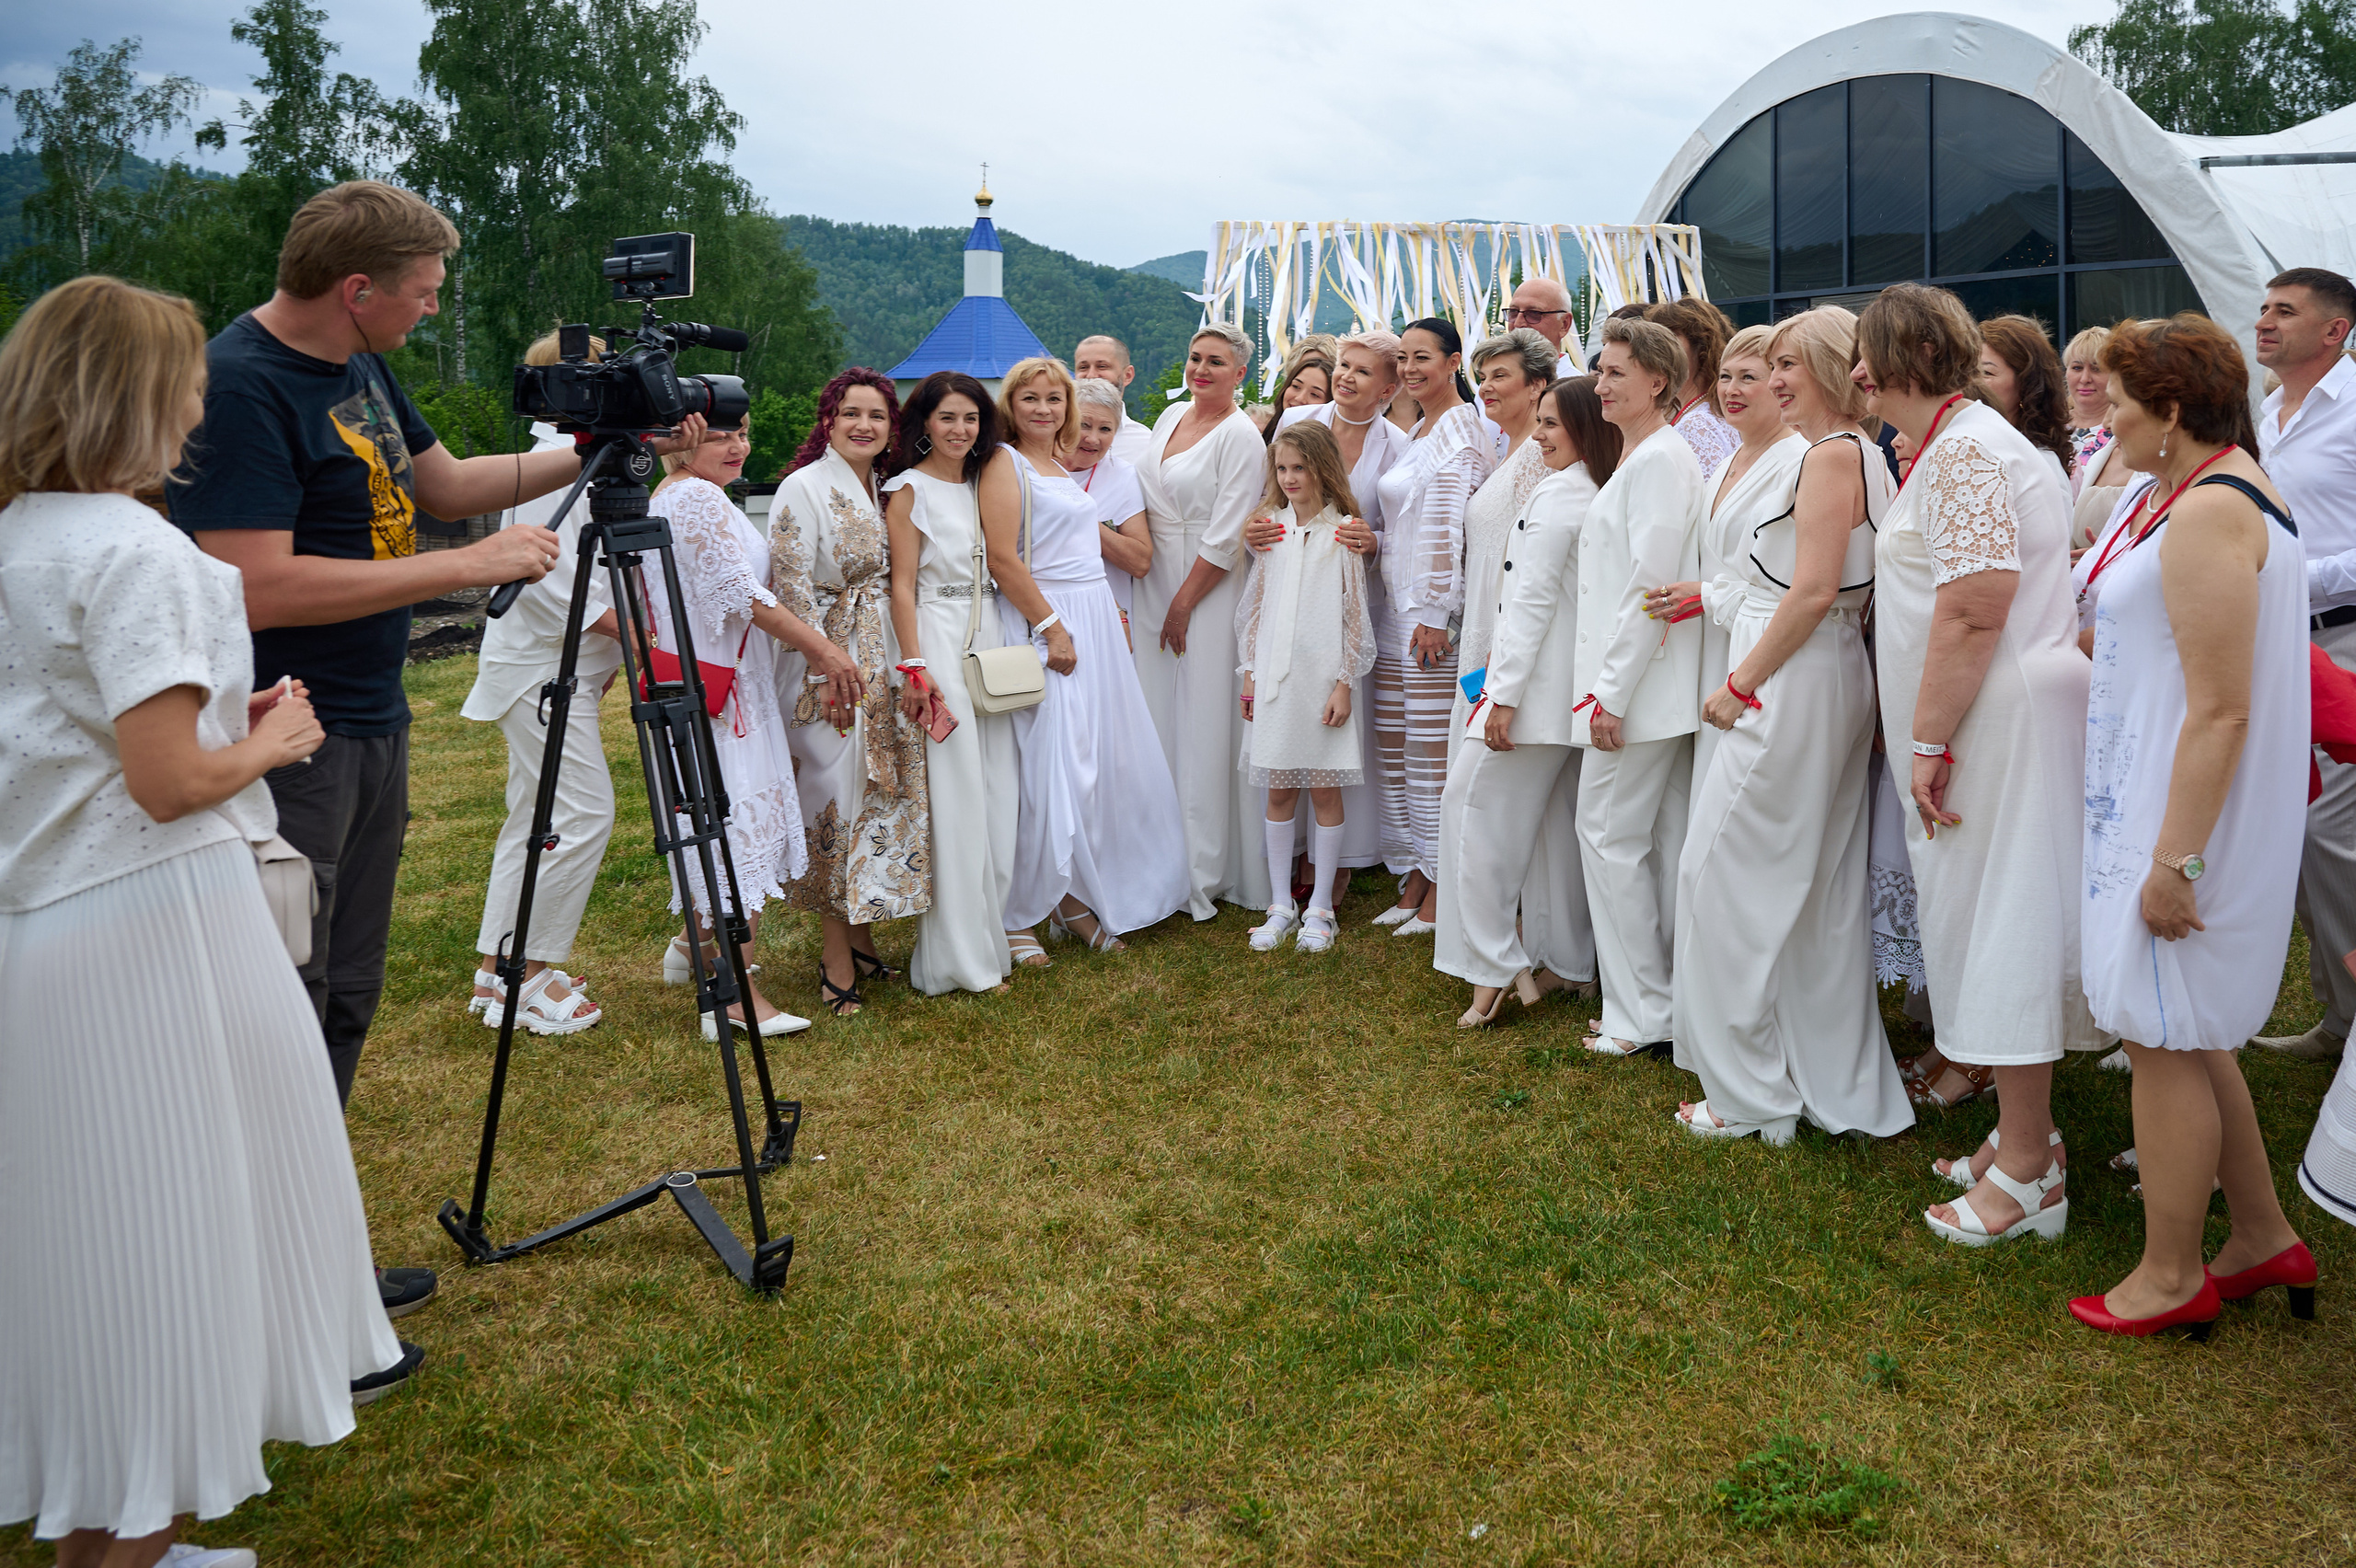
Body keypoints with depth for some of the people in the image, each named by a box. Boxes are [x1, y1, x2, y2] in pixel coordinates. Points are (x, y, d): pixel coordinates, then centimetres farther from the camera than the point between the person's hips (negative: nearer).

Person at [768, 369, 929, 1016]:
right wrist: (830, 669, -17)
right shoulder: (803, 488, -9)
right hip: (829, 665, -7)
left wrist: (906, 665, 14)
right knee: (835, 798, -5)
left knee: (882, 797, 10)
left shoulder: (886, 488, 13)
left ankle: (862, 936, 21)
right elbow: (791, 588, -14)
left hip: (885, 663, 7)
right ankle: (836, 959, 3)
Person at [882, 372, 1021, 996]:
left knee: (996, 793, 7)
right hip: (937, 643, -7)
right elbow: (903, 585, -8)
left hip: (989, 641, 7)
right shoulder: (909, 490, -3)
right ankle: (958, 956, 2)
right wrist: (914, 668, -15)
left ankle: (994, 933, 18)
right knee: (953, 796, -6)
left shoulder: (984, 486, 15)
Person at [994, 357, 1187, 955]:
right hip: (1042, 621, -8)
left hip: (1096, 621, 8)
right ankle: (1027, 909, 4)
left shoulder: (1066, 468, 18)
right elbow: (1003, 560, -16)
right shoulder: (1006, 462, -6)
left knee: (1103, 760, 8)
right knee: (1050, 762, -7)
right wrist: (1050, 627, -18)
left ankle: (1073, 894, 18)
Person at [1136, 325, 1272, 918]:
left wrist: (1184, 602, -12)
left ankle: (1206, 874, 7)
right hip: (1155, 582, 7)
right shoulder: (1172, 416, 12)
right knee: (1159, 720, 9)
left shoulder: (1240, 435, -10)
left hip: (1208, 590, -7)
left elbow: (1226, 537, -14)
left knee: (1206, 730, -2)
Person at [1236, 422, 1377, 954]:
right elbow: (1255, 606, 14)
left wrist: (1345, 683, -7)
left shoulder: (1343, 531, -2)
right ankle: (1281, 906, 15)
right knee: (1279, 791, 6)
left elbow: (1355, 614, -2)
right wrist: (1250, 674, 10)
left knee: (1325, 790, 2)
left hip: (1324, 676, -3)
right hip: (1275, 676, 3)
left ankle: (1320, 908, 12)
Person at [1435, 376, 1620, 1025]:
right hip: (1578, 692, 9)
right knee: (1559, 824, 15)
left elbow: (1532, 601, -18)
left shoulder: (1556, 495, -14)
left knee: (1480, 817, -3)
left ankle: (1495, 971, -4)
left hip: (1539, 687, -9)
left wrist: (1505, 694, -17)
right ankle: (1567, 964, 22)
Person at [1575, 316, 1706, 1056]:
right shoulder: (1639, 456, 18)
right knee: (1663, 843, 11)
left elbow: (1649, 584, -19)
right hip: (1641, 685, 10)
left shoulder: (1660, 459, -13)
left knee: (1610, 835, -5)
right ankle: (1671, 1004, 19)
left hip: (1640, 686, -10)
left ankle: (1640, 1014, 3)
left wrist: (1613, 692, -19)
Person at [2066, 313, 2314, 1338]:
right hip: (2167, 807, 10)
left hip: (2185, 814, -10)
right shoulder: (2222, 489, 12)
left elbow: (2221, 710, -25)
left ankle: (2170, 1279, 15)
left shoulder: (2208, 514, -21)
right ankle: (2264, 1238, 30)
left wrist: (2176, 859, -24)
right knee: (2188, 1037, 18)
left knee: (2164, 1041, 1)